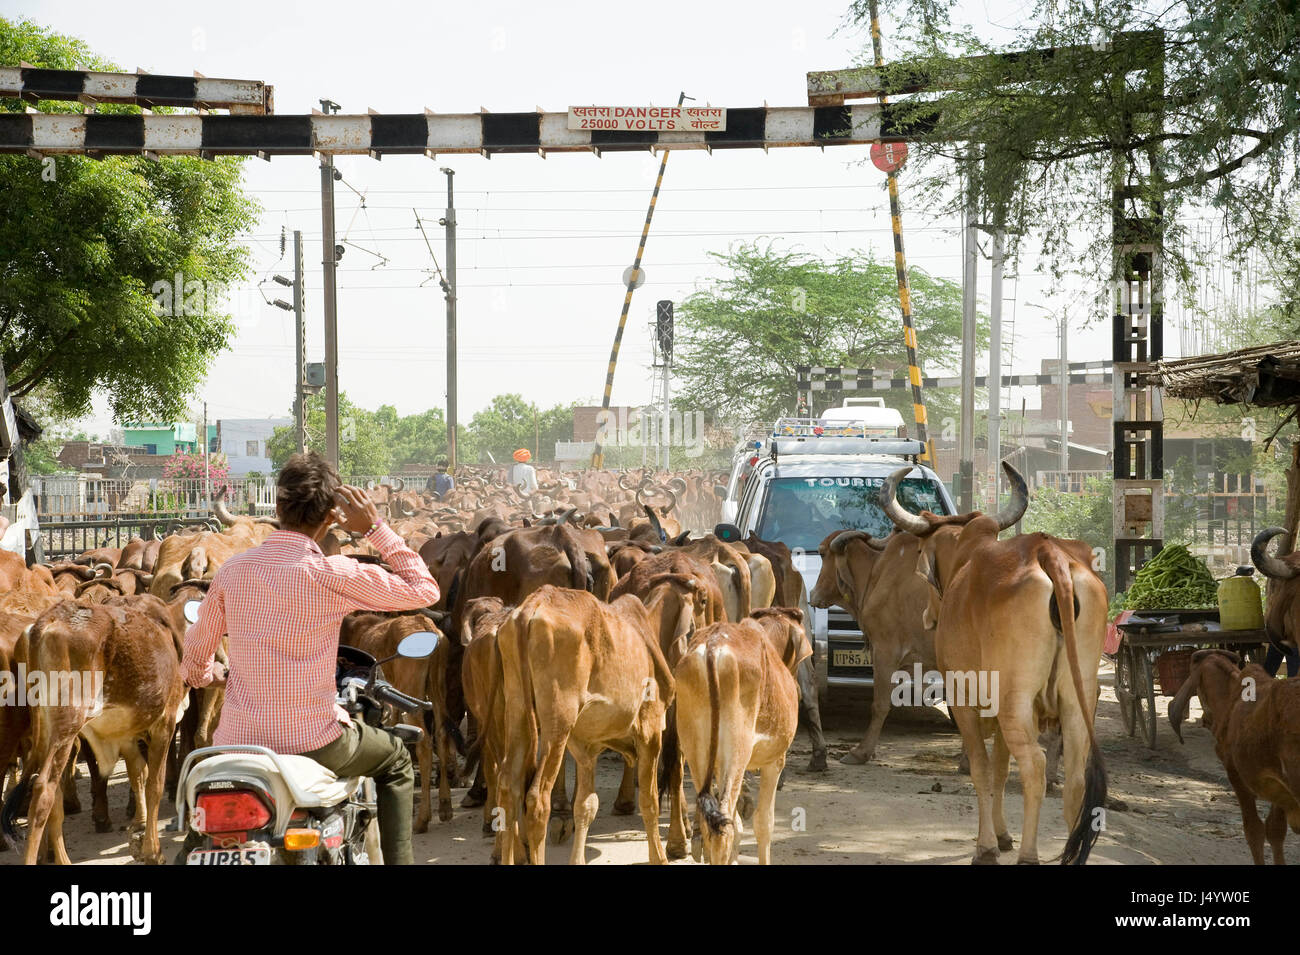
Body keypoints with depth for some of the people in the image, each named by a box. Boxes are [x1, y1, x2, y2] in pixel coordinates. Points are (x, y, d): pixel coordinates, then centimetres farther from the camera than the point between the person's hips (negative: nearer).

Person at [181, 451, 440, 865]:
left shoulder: (232, 570, 2)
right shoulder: (334, 575, -12)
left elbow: (195, 662, 13)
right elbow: (424, 591, -2)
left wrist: (212, 673, 37)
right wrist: (376, 528, 2)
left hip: (238, 740, 4)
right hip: (312, 742, -3)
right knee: (395, 760, 24)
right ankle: (396, 860, 15)